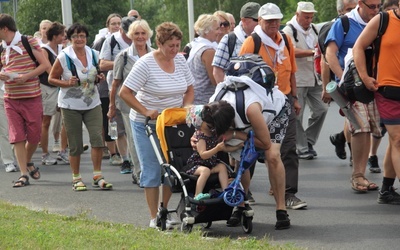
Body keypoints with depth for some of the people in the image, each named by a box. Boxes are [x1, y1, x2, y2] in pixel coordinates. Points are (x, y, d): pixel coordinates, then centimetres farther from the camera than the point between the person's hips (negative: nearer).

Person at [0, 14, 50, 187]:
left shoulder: (29, 42, -5)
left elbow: (45, 65, -6)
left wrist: (26, 76, -17)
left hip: (32, 97, -3)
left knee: (34, 136, 3)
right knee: (17, 137, -2)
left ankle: (28, 162, 31)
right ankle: (24, 174, 1)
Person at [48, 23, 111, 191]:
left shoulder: (93, 55, 4)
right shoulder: (63, 57, -8)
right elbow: (51, 78, -2)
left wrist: (99, 78, -4)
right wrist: (67, 83, -19)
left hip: (92, 103, 3)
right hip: (71, 105, -3)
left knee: (97, 137, -10)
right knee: (75, 144, 3)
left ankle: (97, 176, 1)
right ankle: (76, 178, 17)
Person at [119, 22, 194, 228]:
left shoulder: (180, 60, 2)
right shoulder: (146, 64, -15)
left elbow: (189, 90, 14)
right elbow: (125, 93, -16)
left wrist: (186, 109, -4)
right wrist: (146, 111, -21)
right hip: (146, 124, -5)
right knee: (152, 170, -2)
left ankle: (165, 211, 17)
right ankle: (154, 217, 3)